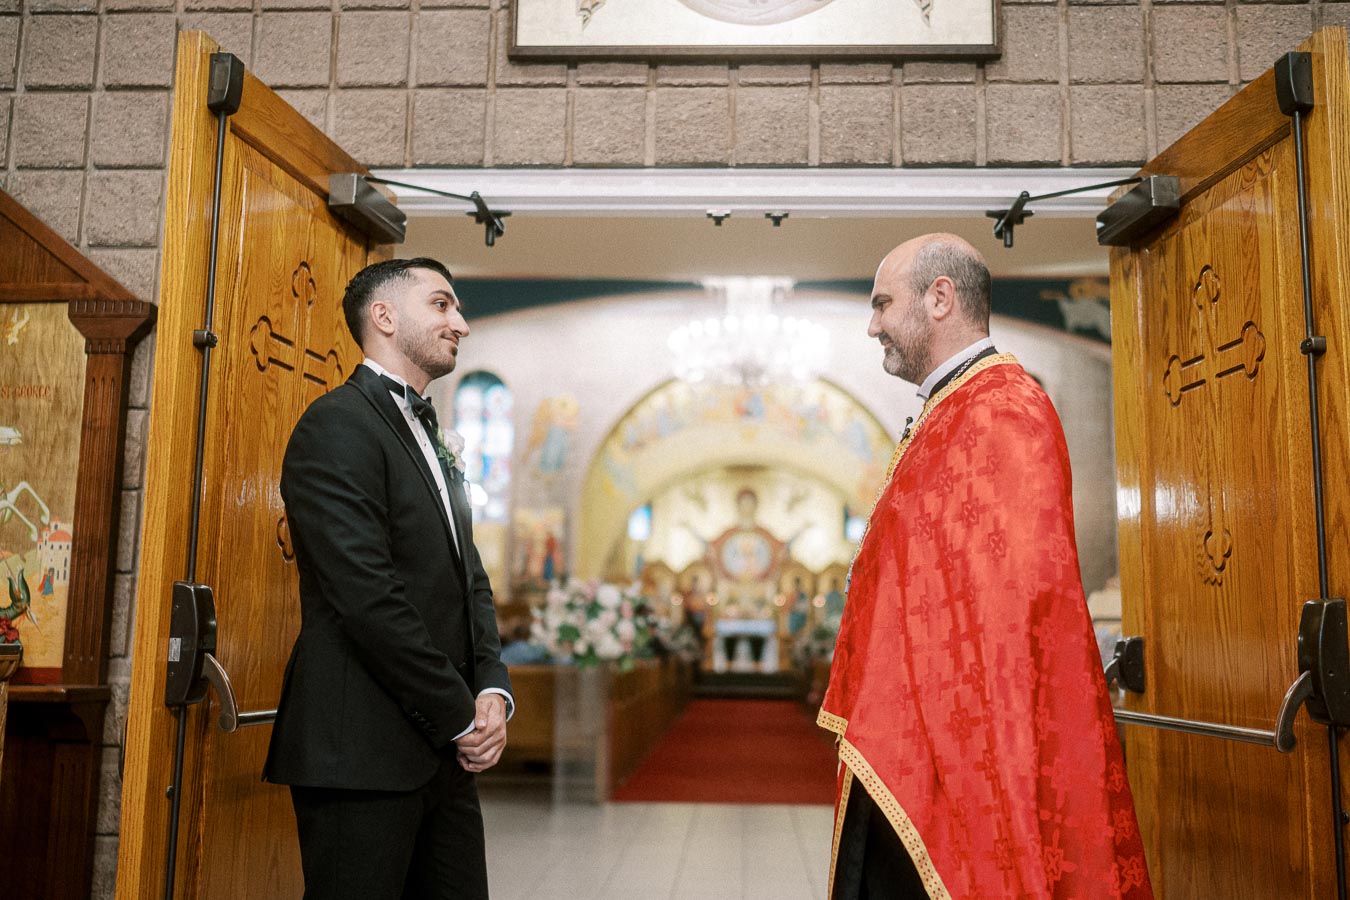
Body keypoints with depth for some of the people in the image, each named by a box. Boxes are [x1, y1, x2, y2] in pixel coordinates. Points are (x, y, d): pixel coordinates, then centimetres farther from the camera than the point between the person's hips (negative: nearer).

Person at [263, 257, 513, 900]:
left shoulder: (434, 444, 19)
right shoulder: (338, 423, -10)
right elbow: (369, 597, -18)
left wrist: (493, 690, -1)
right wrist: (462, 717, -13)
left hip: (445, 752, 9)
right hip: (363, 753, -8)